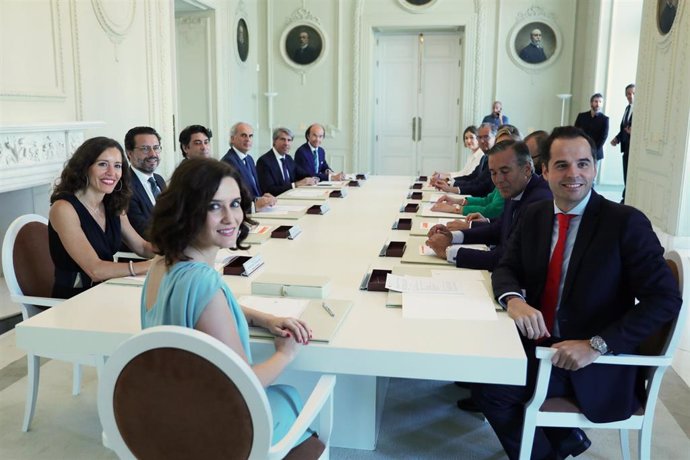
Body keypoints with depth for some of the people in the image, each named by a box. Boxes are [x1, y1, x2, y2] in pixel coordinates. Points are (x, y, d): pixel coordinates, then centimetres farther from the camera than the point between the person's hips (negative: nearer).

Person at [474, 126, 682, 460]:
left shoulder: (626, 222, -14)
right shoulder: (534, 215, 3)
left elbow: (665, 298, -17)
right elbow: (506, 268, 6)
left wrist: (596, 345, -27)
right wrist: (514, 300, -19)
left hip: (595, 364, -7)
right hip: (538, 343, 7)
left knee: (490, 387, -17)